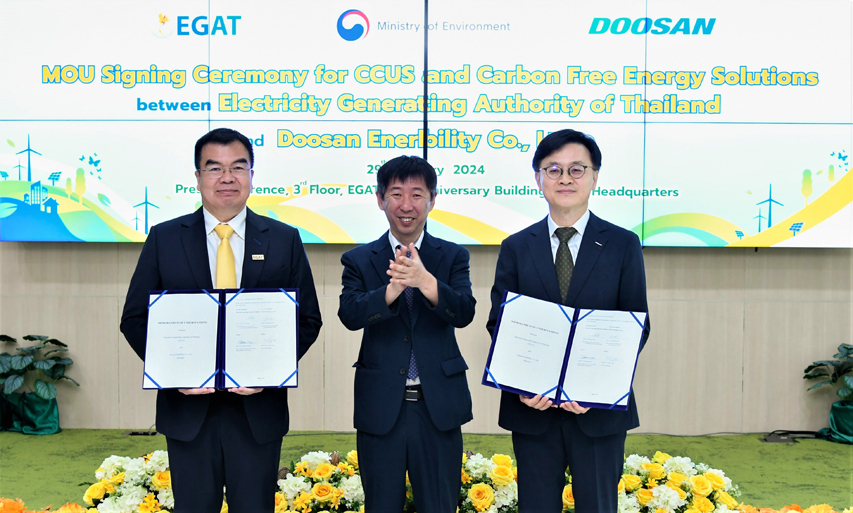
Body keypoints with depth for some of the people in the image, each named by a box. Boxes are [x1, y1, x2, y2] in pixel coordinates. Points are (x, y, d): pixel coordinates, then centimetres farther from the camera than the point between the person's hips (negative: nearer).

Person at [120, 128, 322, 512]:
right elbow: (135, 318, 3)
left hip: (258, 408, 0)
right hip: (188, 406, 0)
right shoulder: (164, 239, 3)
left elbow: (308, 319, 3)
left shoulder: (285, 240, 3)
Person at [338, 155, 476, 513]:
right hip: (381, 407, 0)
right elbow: (349, 314, -13)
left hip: (438, 406, 0)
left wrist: (425, 281, -30)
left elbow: (464, 314, -11)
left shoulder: (453, 256, 5)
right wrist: (393, 288, -31)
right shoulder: (358, 260, 4)